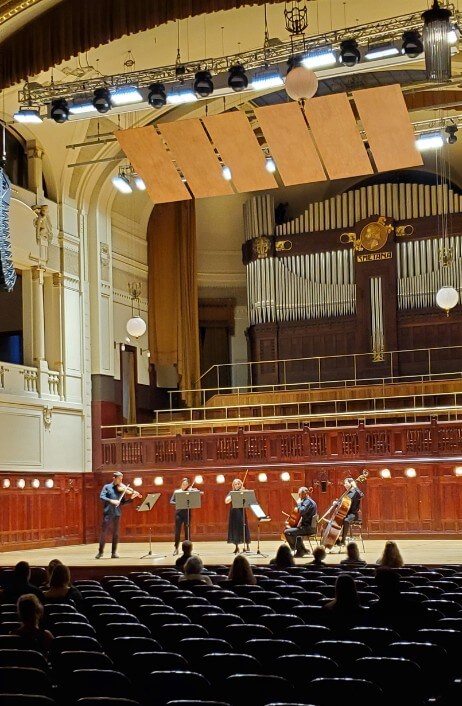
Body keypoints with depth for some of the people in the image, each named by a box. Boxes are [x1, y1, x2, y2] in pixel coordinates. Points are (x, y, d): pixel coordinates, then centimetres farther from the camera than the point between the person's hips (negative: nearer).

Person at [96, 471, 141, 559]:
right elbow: (101, 497, -9)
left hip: (117, 513, 3)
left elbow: (123, 502, 12)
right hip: (108, 513, -3)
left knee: (116, 533, 5)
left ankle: (114, 552, 11)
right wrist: (111, 501, -23)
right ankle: (100, 551, 8)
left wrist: (131, 498, -5)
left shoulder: (121, 489, 11)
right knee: (104, 532, -3)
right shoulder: (107, 487, 4)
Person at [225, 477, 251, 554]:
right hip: (234, 512, 2)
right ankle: (236, 547, 10)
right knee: (234, 528, 2)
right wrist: (233, 496, -19)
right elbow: (226, 501, -8)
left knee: (243, 528, -6)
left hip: (241, 511, -2)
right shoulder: (231, 493, 7)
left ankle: (247, 546, 0)